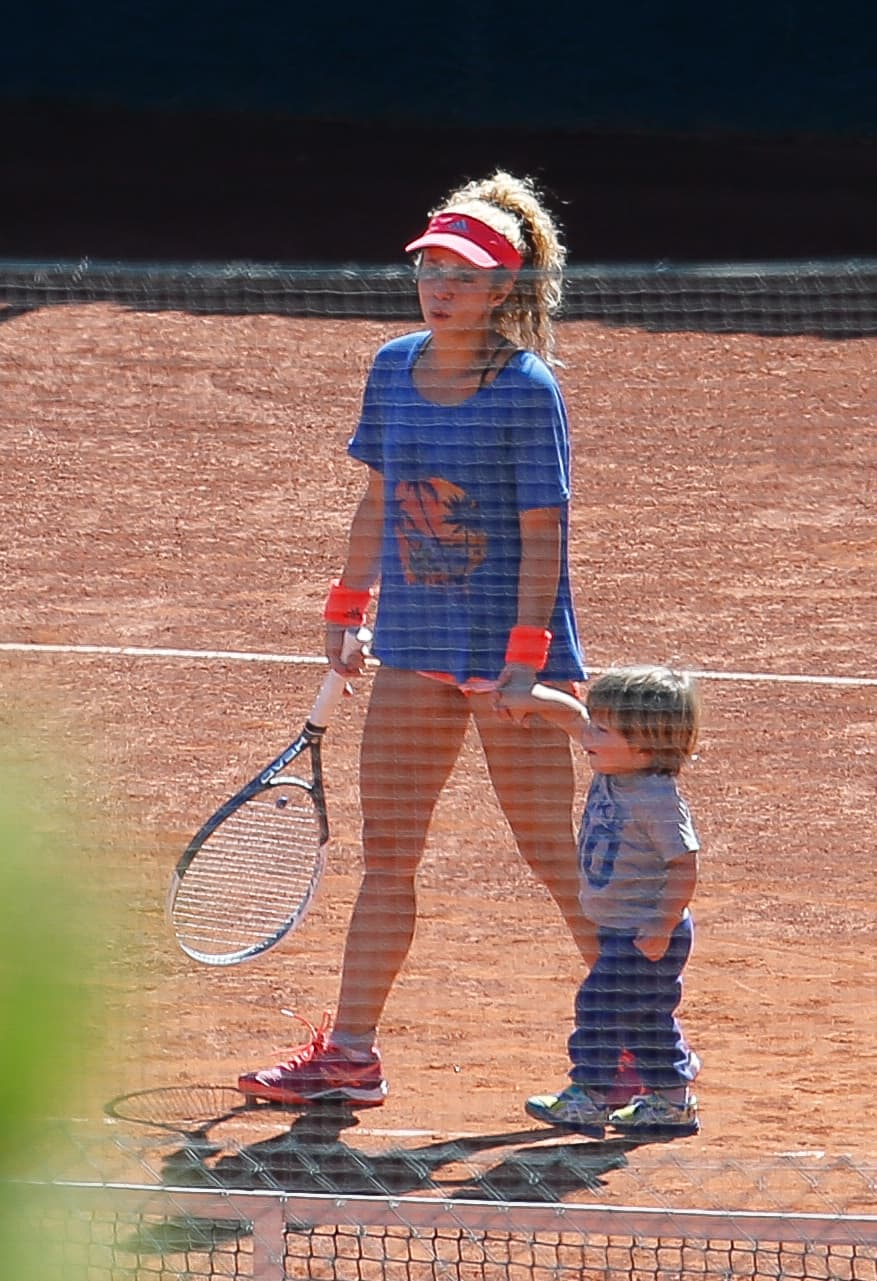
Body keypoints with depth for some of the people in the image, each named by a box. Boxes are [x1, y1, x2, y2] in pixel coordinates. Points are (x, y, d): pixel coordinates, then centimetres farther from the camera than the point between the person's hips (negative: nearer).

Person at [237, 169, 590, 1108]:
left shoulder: (527, 390, -13)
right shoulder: (393, 369, 5)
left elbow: (543, 531, -13)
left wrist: (526, 656, -18)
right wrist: (346, 609, 17)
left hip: (511, 652, -6)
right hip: (414, 647, 6)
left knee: (551, 851, -1)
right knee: (387, 853, 7)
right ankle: (350, 1054, 11)